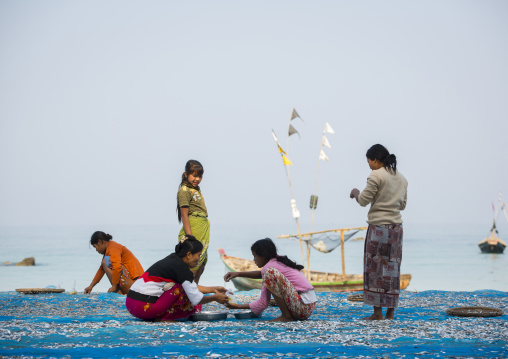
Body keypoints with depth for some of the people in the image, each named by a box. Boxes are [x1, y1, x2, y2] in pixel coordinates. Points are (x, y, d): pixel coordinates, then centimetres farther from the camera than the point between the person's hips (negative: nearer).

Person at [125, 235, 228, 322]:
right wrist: (215, 298, 4)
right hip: (143, 306, -10)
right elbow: (196, 300, -11)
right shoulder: (181, 268, -13)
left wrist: (213, 289, 25)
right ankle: (162, 318, -5)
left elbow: (192, 287, 25)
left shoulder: (173, 259, 14)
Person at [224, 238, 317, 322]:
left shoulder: (269, 267, -9)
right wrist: (238, 274, 25)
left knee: (271, 273, -20)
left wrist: (239, 306, 3)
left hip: (303, 308, -10)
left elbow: (263, 303, -8)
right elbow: (261, 274, 36)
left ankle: (286, 316, -12)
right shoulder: (278, 261, 15)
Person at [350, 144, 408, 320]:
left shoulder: (376, 176, -11)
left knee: (375, 267, -1)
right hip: (396, 226, 7)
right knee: (392, 268, 9)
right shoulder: (401, 178, 12)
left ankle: (378, 312, -2)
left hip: (378, 227, -7)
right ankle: (391, 311, 10)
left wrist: (355, 192, 11)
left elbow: (363, 201, -8)